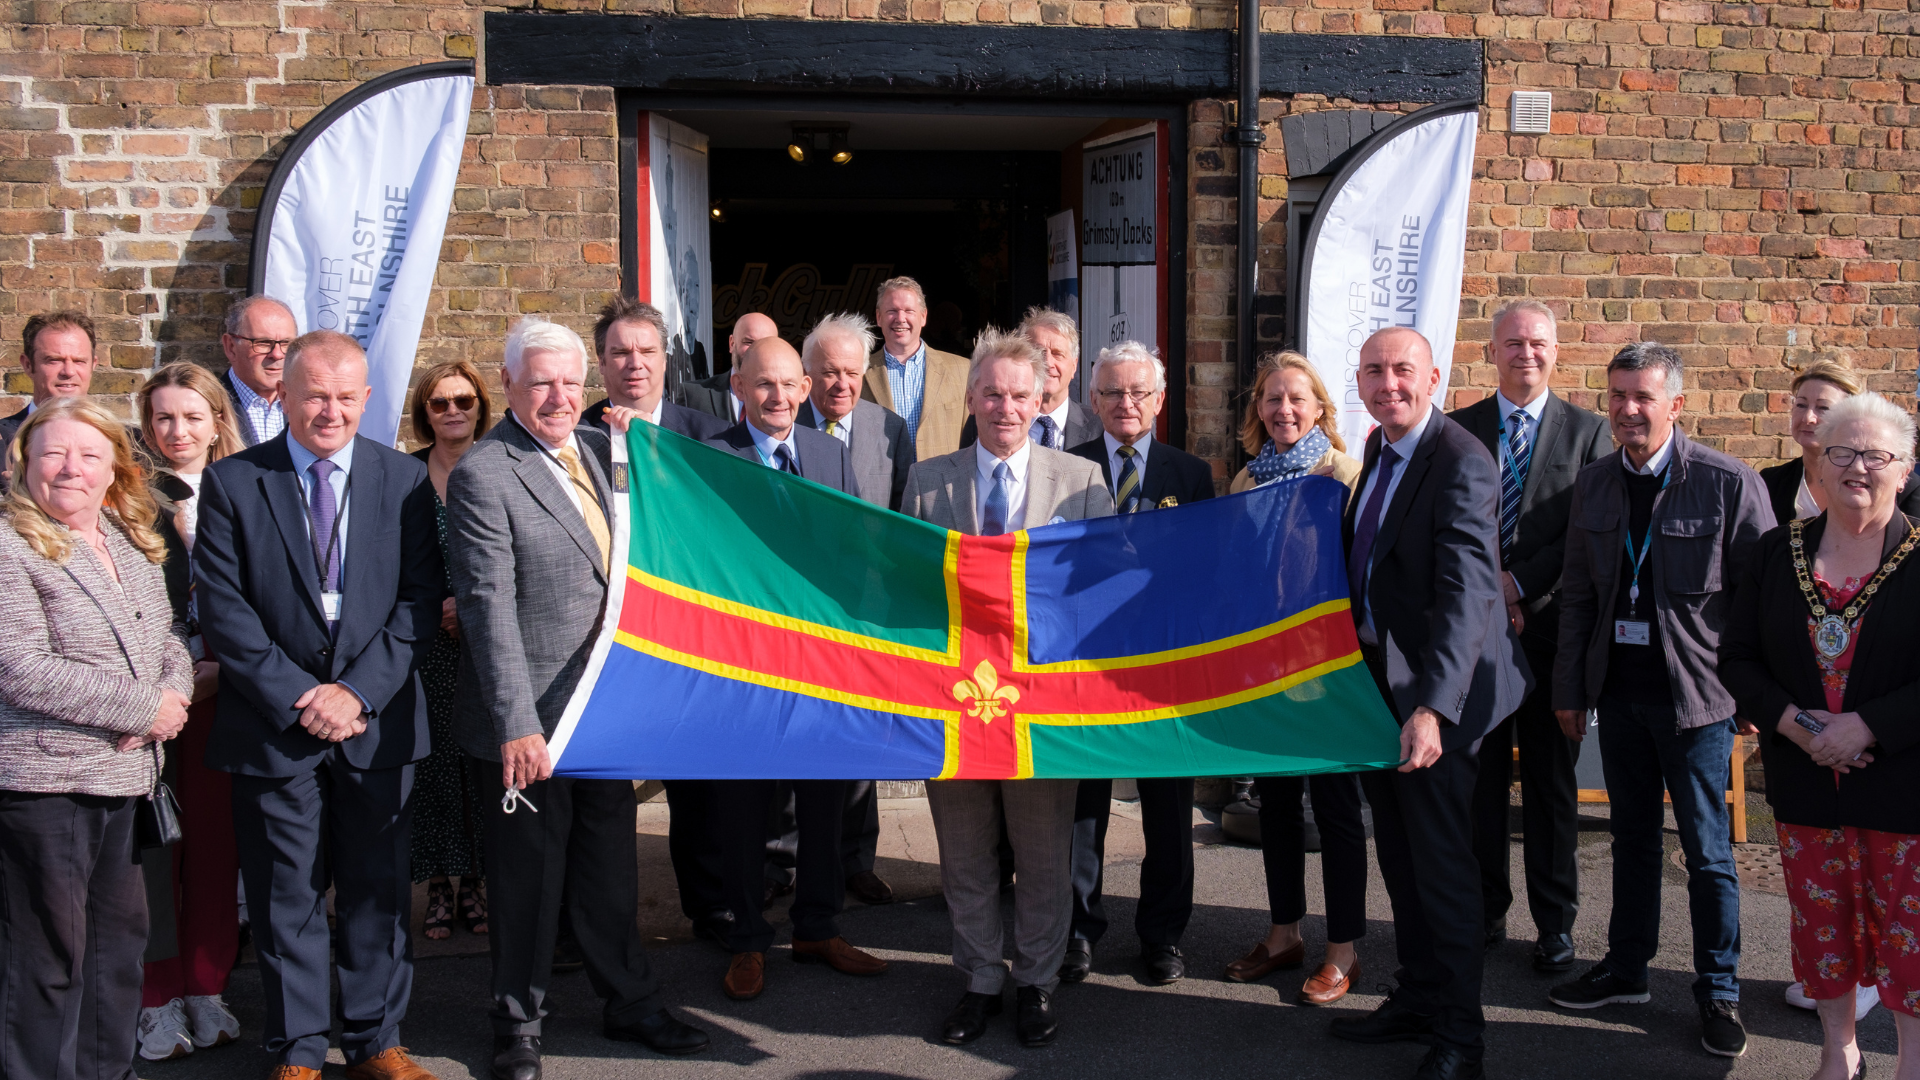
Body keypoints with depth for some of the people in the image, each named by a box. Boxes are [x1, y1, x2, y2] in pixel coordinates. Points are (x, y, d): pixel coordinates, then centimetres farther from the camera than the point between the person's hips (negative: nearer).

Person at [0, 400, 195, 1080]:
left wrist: (172, 695, -8)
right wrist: (143, 708, -17)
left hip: (125, 776, 8)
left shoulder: (136, 546, 12)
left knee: (120, 935, 16)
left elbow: (170, 636, 14)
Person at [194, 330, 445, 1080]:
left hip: (377, 723, 1)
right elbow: (223, 608, -4)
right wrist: (295, 698, -12)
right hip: (273, 728, -1)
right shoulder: (232, 482, 1)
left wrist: (360, 691, -11)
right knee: (286, 897, 6)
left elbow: (420, 599, 0)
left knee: (379, 891, 9)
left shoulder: (405, 480, 4)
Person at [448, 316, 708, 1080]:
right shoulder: (483, 476, -14)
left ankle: (630, 1003, 35)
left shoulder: (595, 449, 9)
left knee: (610, 867, 19)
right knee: (527, 876, 8)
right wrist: (517, 723, -25)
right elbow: (489, 608, -20)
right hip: (527, 724, -7)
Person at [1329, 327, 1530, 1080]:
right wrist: (1359, 673, 16)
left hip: (1435, 692, -8)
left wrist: (1431, 706, -39)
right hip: (1376, 679, 8)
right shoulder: (1378, 450, 7)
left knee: (1442, 860, 1)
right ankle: (1417, 996, 36)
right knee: (1398, 854, 19)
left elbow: (1467, 593, -30)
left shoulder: (1461, 462, -21)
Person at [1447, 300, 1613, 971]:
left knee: (1551, 784, 6)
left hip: (1550, 631, -1)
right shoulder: (1456, 430, 7)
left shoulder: (1589, 432, 3)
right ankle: (1485, 911, 21)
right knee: (1478, 778, 8)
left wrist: (1518, 582, -13)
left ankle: (1555, 924, 16)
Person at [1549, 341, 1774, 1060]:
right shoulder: (1593, 484, 5)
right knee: (1632, 838, 16)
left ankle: (1719, 993, 20)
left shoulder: (1731, 484, -10)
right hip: (1619, 690, 4)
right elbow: (1578, 595, 10)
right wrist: (1569, 688, 10)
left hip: (1694, 695, -4)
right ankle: (1626, 969, 30)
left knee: (1707, 852, 5)